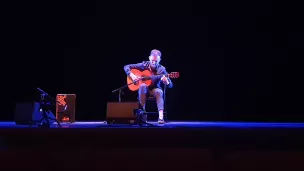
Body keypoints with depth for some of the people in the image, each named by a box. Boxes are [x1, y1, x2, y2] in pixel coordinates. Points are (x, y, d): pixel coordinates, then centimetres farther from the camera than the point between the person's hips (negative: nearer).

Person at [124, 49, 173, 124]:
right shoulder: (144, 65, -7)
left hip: (155, 89, 0)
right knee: (143, 86, -35)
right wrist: (131, 75, -21)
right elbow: (126, 67, -3)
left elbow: (170, 85, -10)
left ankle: (161, 117, -43)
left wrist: (166, 82, -34)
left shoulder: (162, 69, -8)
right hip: (144, 90, 0)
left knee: (159, 92, -36)